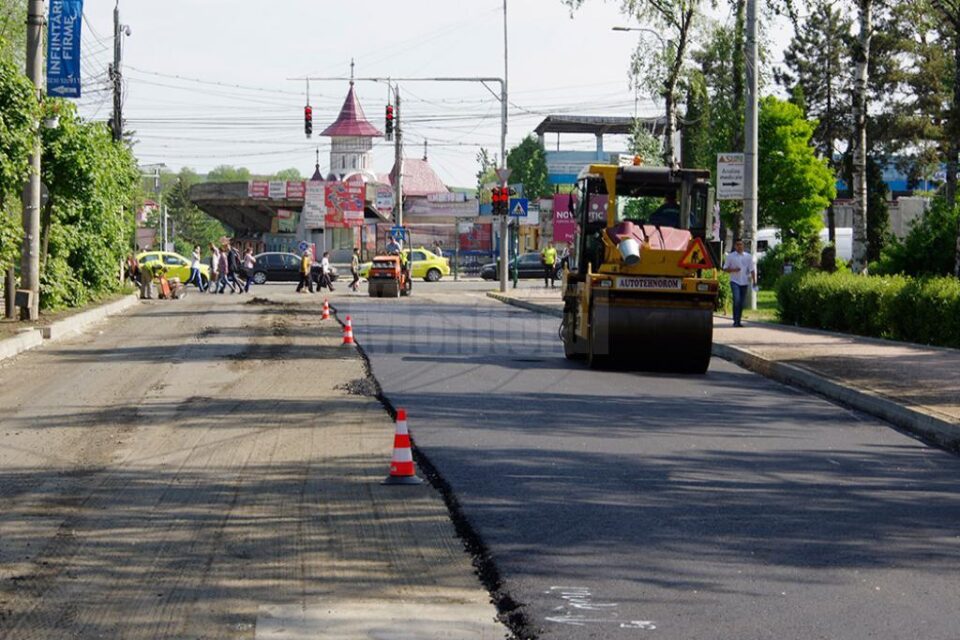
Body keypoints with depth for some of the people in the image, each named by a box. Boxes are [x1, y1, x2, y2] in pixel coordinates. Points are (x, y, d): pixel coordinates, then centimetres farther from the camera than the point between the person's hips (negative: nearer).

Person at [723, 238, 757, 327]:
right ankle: (735, 321, -17)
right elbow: (725, 268, 4)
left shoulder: (748, 256, 10)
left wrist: (754, 280, 0)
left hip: (744, 282, 3)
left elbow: (752, 269, 10)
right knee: (737, 300, -18)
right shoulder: (730, 256, 3)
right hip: (735, 281, -3)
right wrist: (733, 270, -14)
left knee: (741, 303, 6)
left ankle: (739, 321, 14)